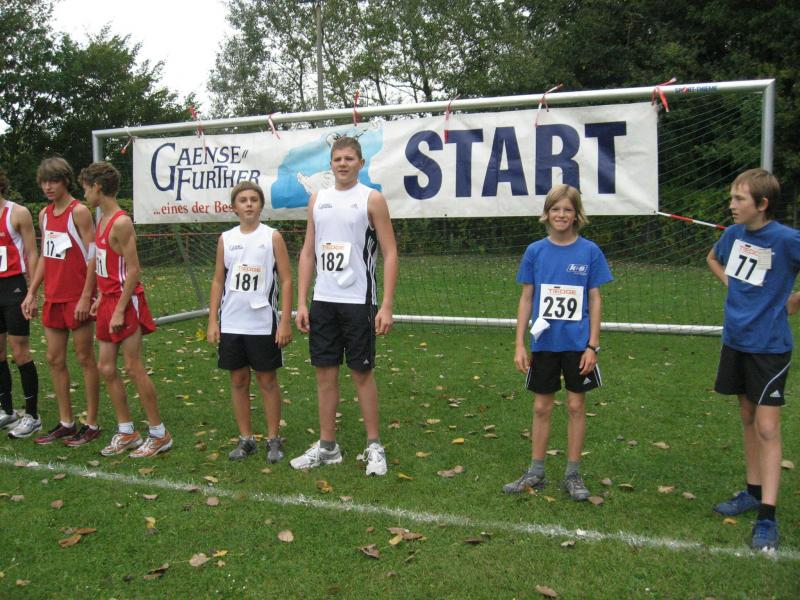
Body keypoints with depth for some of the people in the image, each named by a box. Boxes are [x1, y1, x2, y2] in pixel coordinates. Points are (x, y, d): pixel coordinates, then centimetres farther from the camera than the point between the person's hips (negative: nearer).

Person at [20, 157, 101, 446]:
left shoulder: (79, 211, -10)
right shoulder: (44, 214, 12)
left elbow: (92, 256, -14)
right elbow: (44, 257, 17)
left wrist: (86, 297, -18)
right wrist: (31, 293, 12)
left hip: (77, 299, -7)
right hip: (52, 298, 7)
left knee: (84, 358, 1)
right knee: (54, 359, 10)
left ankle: (91, 424, 10)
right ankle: (65, 422, 21)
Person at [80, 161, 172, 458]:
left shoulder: (121, 222, -16)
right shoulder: (102, 220, 12)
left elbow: (133, 271, -18)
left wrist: (120, 310, -18)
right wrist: (101, 297, 11)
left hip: (125, 302, -9)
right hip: (109, 302, 9)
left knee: (133, 368, -3)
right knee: (107, 368, 11)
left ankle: (159, 434, 8)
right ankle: (126, 432, 22)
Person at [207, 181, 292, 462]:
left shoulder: (272, 237, -2)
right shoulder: (226, 239, 7)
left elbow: (286, 280, -4)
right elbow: (218, 281, 10)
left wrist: (285, 321, -10)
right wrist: (213, 321, 3)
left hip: (263, 323, -3)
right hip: (231, 324, 3)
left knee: (267, 380, 5)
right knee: (238, 380, 9)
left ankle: (273, 439, 16)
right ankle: (246, 439, 22)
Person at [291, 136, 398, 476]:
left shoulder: (371, 199, -3)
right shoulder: (317, 199, 10)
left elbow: (390, 253, -6)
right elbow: (308, 253, 11)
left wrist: (387, 305, -14)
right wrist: (301, 303, 4)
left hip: (358, 301, -4)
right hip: (323, 301, 5)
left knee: (361, 372, 2)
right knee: (325, 372, 8)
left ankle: (374, 446, 15)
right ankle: (327, 446, 19)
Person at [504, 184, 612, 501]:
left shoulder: (590, 251, -3)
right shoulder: (535, 251, 0)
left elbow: (595, 301, -1)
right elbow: (526, 299, 3)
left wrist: (592, 345, -6)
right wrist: (520, 344, 0)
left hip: (577, 343, -1)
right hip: (544, 342, 1)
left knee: (576, 406, 8)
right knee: (541, 407, 10)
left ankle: (573, 475, 21)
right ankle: (536, 472, 23)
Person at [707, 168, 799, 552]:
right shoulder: (734, 233, 2)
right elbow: (713, 258, 24)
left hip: (769, 347, -6)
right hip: (736, 340, 7)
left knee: (767, 428, -5)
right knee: (747, 419, 16)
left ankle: (767, 517, 1)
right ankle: (753, 492, 31)